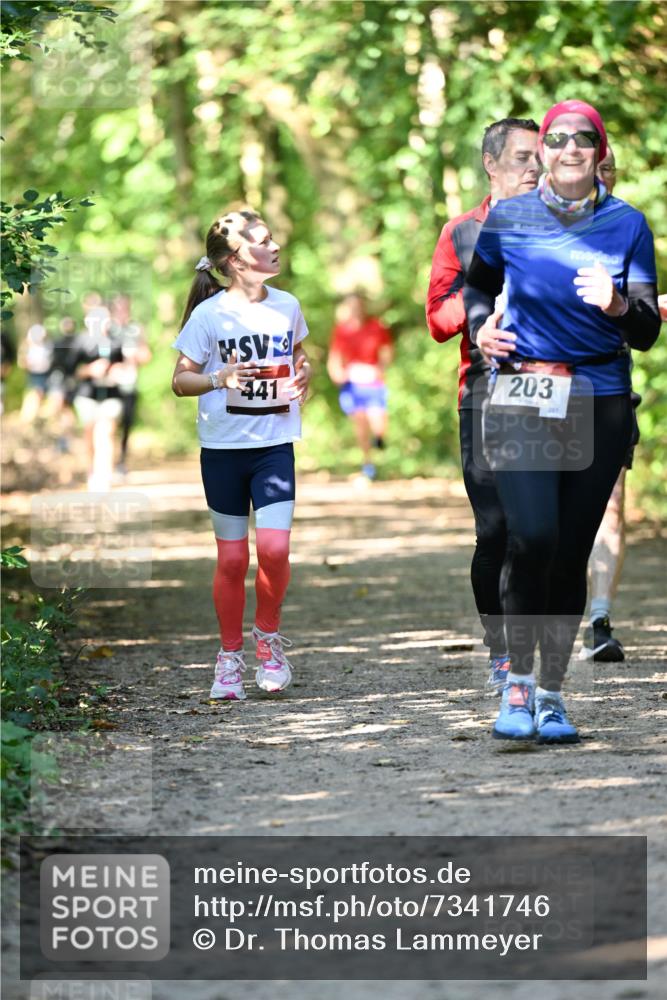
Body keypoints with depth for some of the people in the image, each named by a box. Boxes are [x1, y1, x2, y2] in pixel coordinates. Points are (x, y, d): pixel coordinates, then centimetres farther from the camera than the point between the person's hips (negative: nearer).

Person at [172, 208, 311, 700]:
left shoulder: (286, 305, 3)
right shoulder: (209, 314, -8)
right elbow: (180, 380, -4)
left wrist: (303, 377, -2)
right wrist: (219, 379, -23)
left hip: (275, 444, 2)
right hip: (223, 446, -2)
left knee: (274, 548, -13)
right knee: (232, 557, 2)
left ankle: (269, 636, 12)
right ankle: (230, 656, 18)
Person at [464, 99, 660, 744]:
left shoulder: (627, 224, 3)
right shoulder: (507, 218, 4)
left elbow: (648, 334, 2)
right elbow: (476, 286, 22)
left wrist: (619, 306, -19)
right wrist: (481, 326, 2)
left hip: (600, 403, 1)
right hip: (521, 395, -1)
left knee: (572, 552, 3)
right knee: (532, 538, -17)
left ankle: (550, 695, 14)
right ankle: (517, 682, -2)